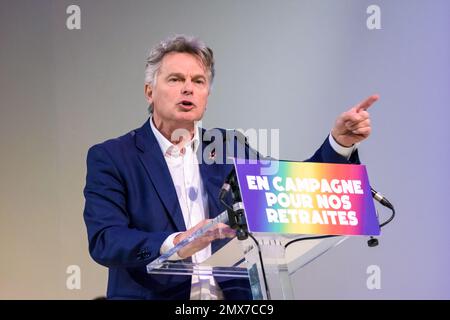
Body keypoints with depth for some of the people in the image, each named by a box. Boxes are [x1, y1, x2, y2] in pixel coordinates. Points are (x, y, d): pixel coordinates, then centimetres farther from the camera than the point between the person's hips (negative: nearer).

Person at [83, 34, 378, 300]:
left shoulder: (229, 147, 12)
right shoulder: (110, 158, 1)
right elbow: (104, 241, -11)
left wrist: (341, 141, -4)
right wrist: (175, 244, -26)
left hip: (231, 297, 3)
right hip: (152, 294, -3)